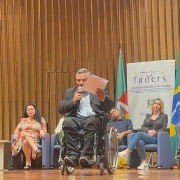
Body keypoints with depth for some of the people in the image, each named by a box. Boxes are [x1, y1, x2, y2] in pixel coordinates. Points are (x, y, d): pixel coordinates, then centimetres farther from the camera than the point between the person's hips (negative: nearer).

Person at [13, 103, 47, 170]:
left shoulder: (41, 119, 21)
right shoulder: (23, 120, 27)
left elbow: (44, 130, 10)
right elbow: (17, 130, 19)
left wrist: (42, 131, -15)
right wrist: (16, 134, -5)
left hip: (36, 139, -2)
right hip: (23, 138, 2)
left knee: (26, 142, -40)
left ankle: (28, 162, -47)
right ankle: (36, 149, -60)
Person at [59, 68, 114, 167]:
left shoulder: (100, 90, 16)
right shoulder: (70, 92, 23)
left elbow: (110, 106, 1)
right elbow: (61, 109, 13)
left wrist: (103, 98, -22)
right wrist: (73, 100, -4)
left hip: (94, 119, -2)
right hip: (77, 119, 2)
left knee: (91, 122, -37)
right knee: (67, 122, -32)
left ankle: (86, 154, -39)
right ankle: (73, 155, -35)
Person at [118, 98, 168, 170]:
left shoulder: (164, 116, 13)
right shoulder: (148, 116, 25)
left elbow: (164, 129, 2)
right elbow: (142, 127, 14)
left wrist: (155, 132, -15)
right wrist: (148, 130, -7)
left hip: (156, 138, -4)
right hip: (146, 136, 4)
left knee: (139, 134, -32)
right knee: (140, 142, -36)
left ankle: (126, 153, -42)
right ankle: (144, 164, -36)